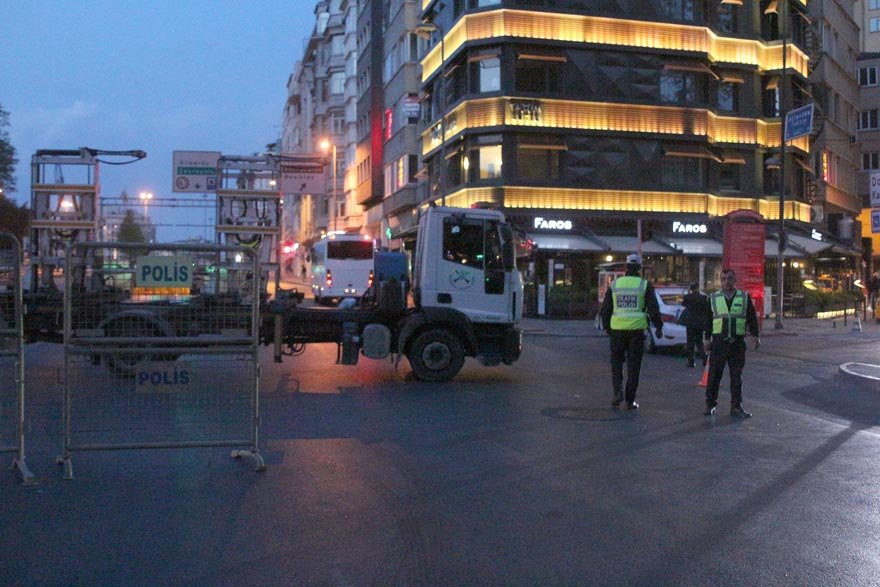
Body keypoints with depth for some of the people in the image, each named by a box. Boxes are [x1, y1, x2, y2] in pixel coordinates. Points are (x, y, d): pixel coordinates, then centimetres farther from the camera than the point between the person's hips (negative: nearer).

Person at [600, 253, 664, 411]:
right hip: (637, 329, -1)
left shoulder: (614, 284, 4)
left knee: (616, 361, 14)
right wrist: (659, 327, 8)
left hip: (617, 329, 1)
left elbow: (606, 309, 8)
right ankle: (630, 401, 8)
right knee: (633, 365, 6)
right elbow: (653, 309, -4)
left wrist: (606, 327, 20)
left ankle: (618, 391, -5)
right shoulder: (645, 285, -2)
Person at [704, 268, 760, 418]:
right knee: (714, 375, 1)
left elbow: (752, 318, 10)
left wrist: (756, 335, 4)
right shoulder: (713, 298, 6)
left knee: (736, 376, 4)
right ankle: (710, 404, 10)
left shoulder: (744, 297, 6)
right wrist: (707, 338, 7)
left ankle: (736, 406, 11)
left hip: (738, 343, 0)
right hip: (719, 342, 0)